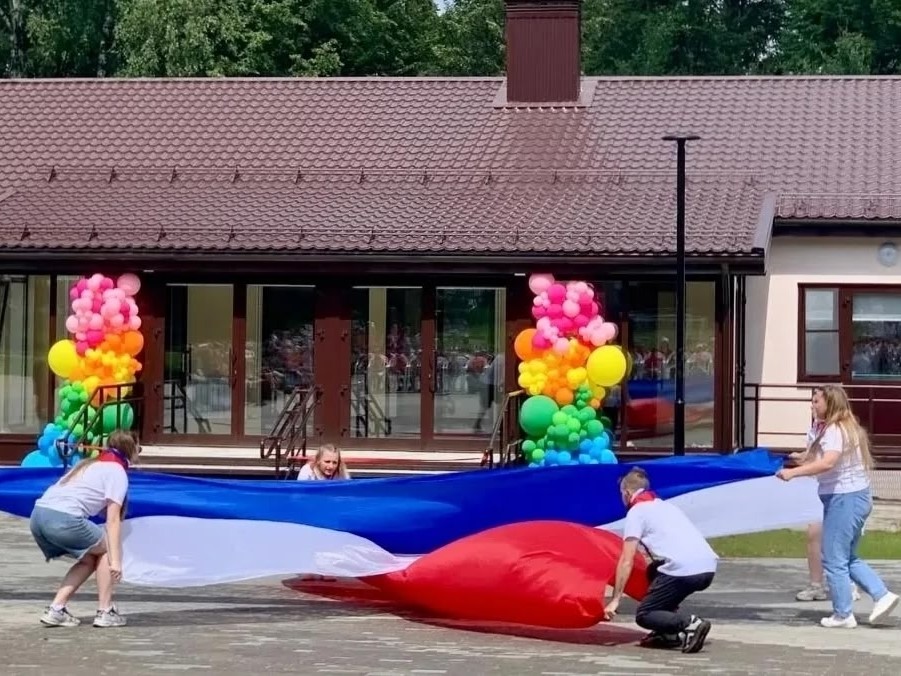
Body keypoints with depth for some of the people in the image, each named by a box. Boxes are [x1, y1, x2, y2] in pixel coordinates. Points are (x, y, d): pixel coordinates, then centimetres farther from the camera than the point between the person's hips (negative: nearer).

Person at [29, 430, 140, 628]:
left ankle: (55, 610, 14)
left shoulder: (91, 464, 29)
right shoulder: (117, 472, 5)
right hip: (63, 518, -8)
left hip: (38, 514, 8)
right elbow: (113, 520, -3)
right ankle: (105, 612, 10)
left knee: (89, 559, 23)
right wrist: (116, 560, -5)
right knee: (107, 549, 14)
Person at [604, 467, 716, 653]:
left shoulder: (637, 511, 7)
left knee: (643, 615, 7)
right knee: (654, 571, 33)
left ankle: (689, 623, -16)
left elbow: (626, 562, 1)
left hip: (684, 571, -8)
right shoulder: (667, 506, 29)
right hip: (709, 568, 8)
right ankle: (669, 632, 22)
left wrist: (615, 600, 3)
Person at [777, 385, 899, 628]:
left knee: (834, 560, -1)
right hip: (860, 496, 10)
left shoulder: (834, 430, -17)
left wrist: (794, 472, -34)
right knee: (848, 558, 18)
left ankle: (843, 615, 5)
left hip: (843, 499, -10)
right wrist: (807, 463, 23)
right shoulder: (850, 427, 14)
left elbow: (828, 462, -33)